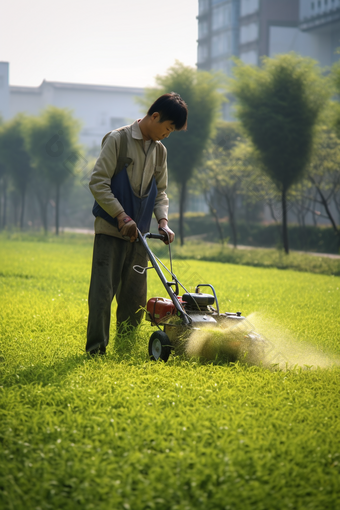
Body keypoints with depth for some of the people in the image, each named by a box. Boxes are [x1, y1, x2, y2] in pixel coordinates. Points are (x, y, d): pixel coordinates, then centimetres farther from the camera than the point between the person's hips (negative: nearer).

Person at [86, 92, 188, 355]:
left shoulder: (159, 151, 13)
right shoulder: (118, 139, -7)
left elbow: (160, 192, 19)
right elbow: (98, 182, -11)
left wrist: (163, 220, 0)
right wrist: (121, 216, -17)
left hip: (138, 233, 6)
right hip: (111, 230, -6)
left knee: (135, 295, 6)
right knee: (103, 291, -9)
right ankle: (96, 348, -6)